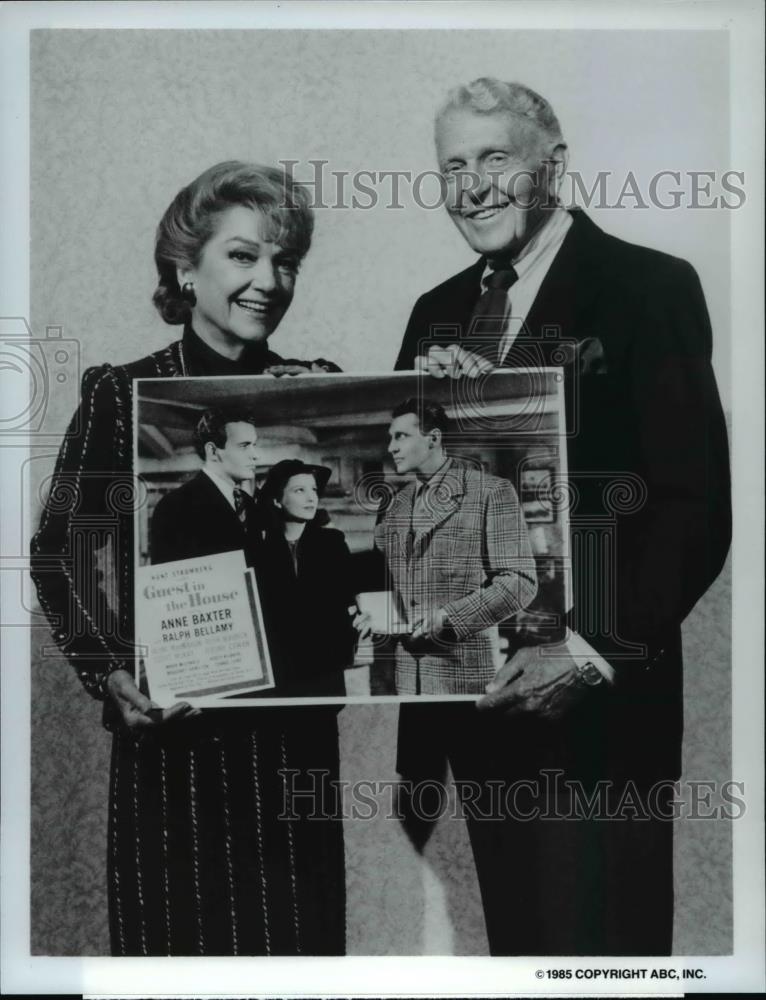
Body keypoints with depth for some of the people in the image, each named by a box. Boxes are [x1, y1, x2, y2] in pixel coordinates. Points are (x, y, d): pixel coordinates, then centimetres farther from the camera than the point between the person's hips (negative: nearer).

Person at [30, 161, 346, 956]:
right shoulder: (122, 394, -3)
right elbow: (59, 553, -3)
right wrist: (106, 669, -14)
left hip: (296, 719, 3)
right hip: (172, 720, -2)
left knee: (297, 925, 13)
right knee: (179, 925, 10)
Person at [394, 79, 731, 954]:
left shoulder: (650, 288, -6)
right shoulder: (438, 311, 12)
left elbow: (696, 505, -12)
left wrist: (593, 649, -20)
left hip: (597, 698, -5)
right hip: (472, 689, 5)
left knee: (601, 940, 7)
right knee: (514, 932, 18)